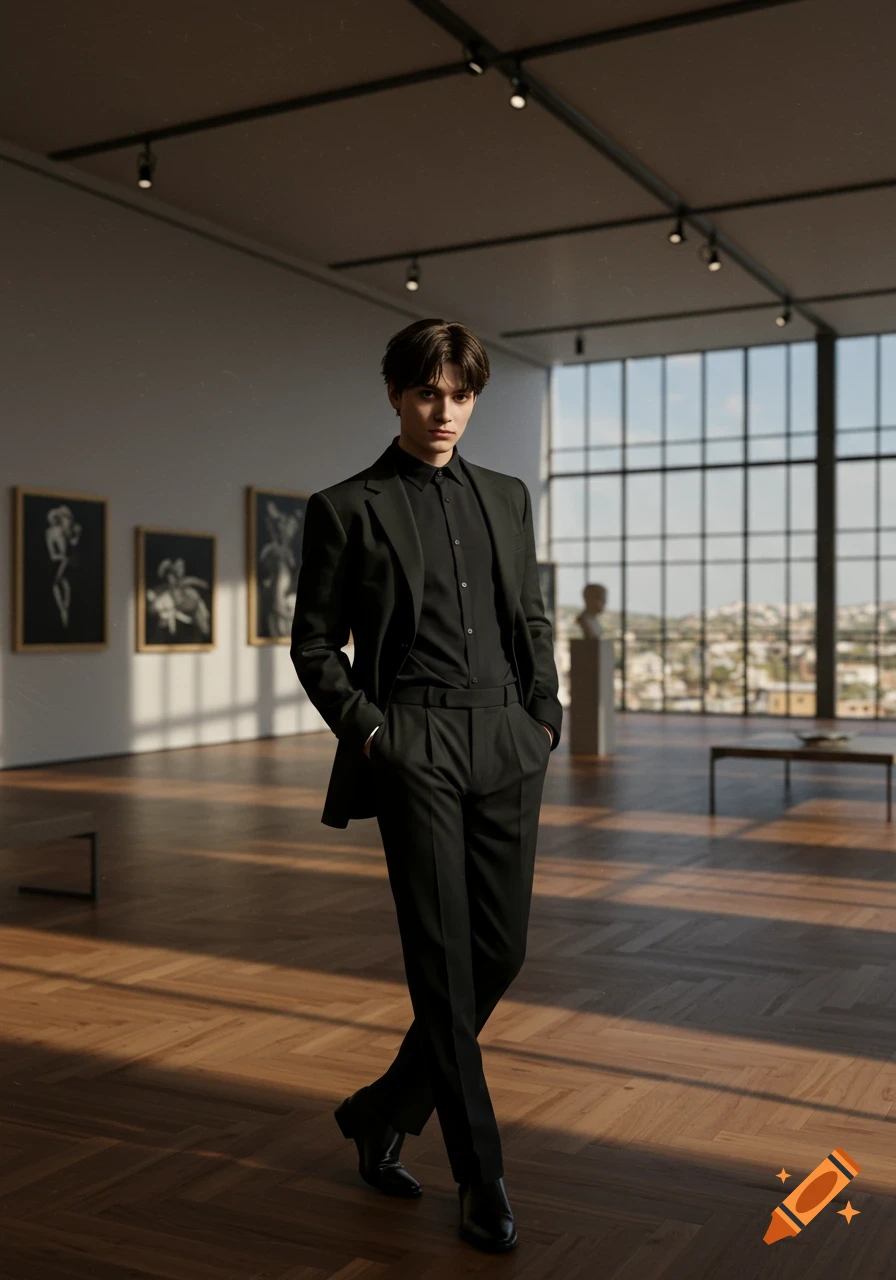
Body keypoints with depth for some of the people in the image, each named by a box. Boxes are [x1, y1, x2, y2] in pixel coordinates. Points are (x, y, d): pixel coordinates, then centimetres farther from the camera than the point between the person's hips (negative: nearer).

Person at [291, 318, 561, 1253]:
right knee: (443, 959, -3)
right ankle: (481, 1179, 9)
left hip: (506, 752, 5)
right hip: (413, 748, -5)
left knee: (499, 952, 6)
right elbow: (313, 644, 3)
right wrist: (369, 733, -7)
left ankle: (386, 1110, 28)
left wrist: (545, 717, 8)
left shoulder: (507, 498, 15)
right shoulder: (346, 509, 2)